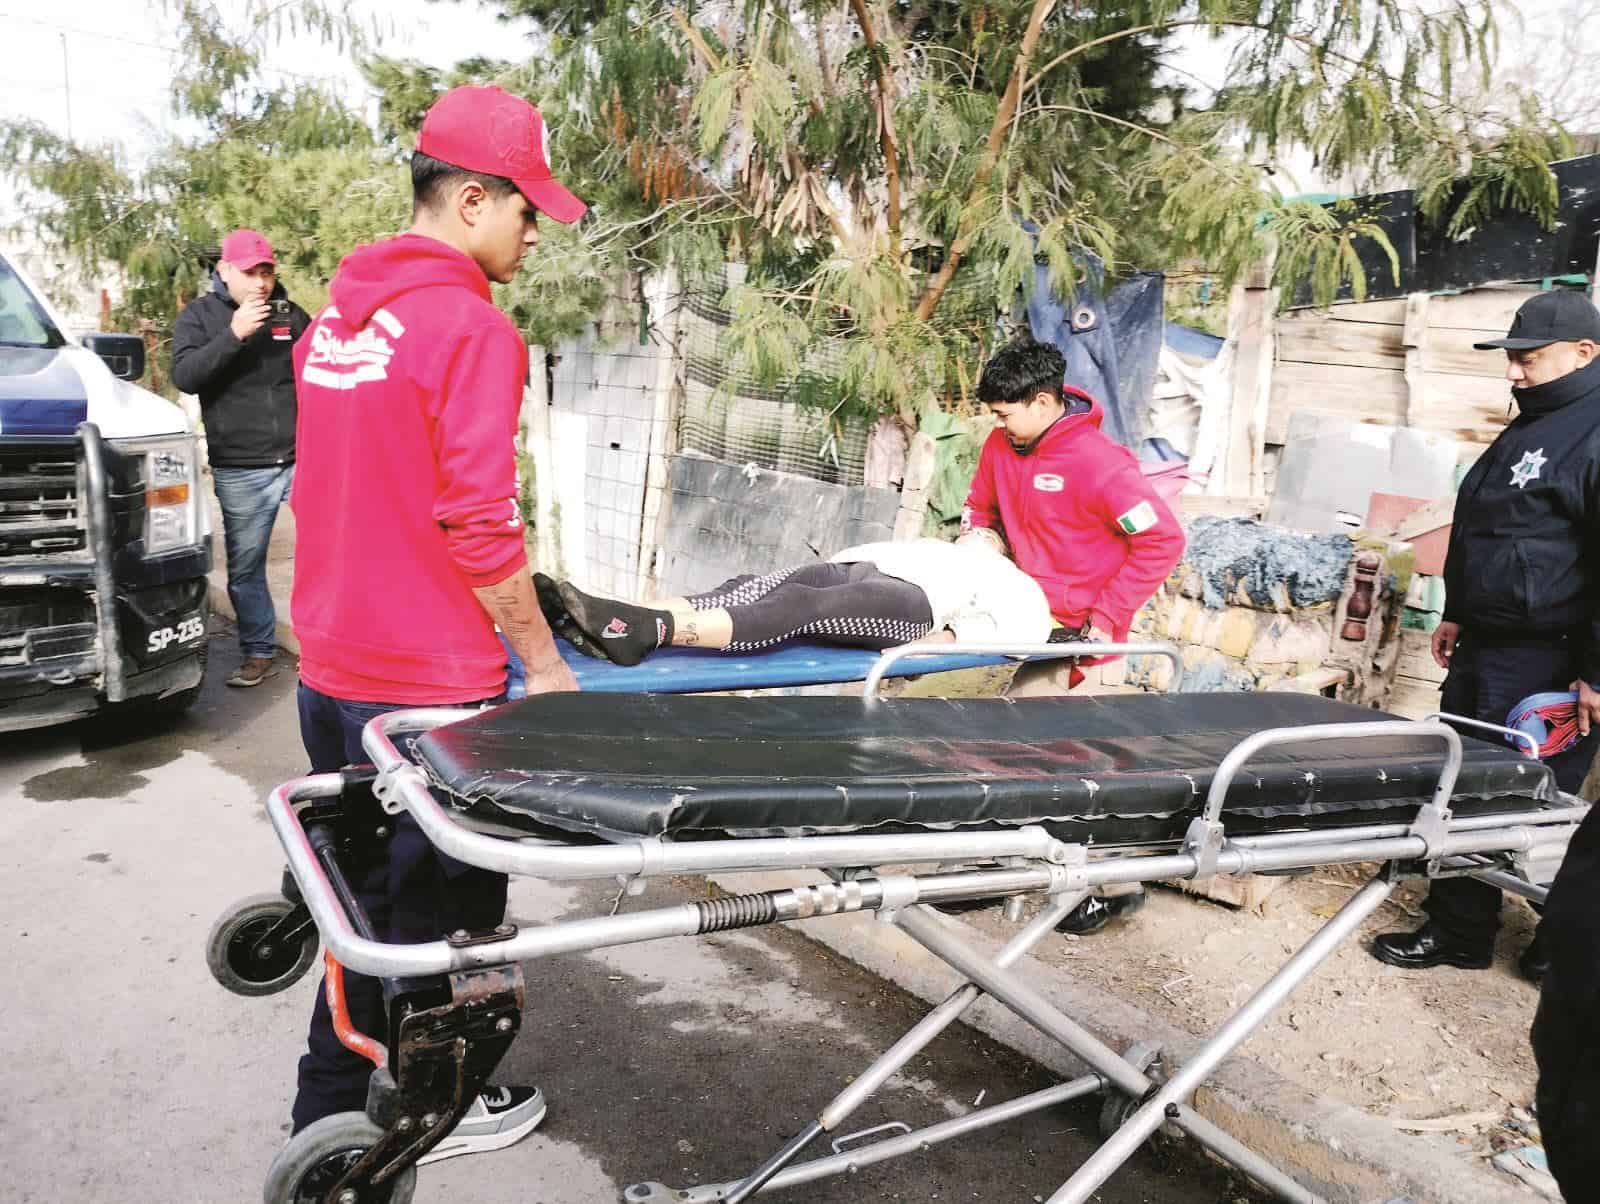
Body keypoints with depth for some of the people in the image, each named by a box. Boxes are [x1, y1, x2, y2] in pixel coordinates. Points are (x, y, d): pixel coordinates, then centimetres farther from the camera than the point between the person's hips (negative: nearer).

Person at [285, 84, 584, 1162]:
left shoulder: (338, 315, 11)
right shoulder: (472, 327, -16)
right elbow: (479, 524, -20)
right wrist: (543, 659, -10)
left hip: (331, 669, 8)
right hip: (430, 683, -8)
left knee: (362, 890, 22)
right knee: (439, 906, 10)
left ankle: (330, 1106, 37)